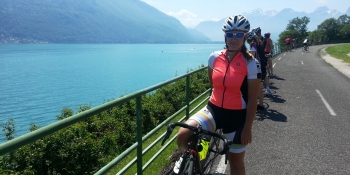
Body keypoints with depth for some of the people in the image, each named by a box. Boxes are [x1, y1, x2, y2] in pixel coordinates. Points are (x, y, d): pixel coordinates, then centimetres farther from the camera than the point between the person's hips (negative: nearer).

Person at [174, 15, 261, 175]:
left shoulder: (251, 63, -11)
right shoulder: (214, 57, -3)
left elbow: (252, 99, -9)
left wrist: (247, 128, -9)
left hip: (237, 116, -2)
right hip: (213, 109, 2)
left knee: (236, 161, 14)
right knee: (183, 134, -22)